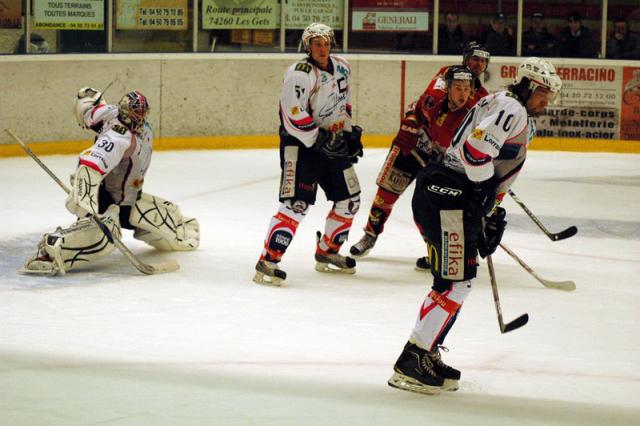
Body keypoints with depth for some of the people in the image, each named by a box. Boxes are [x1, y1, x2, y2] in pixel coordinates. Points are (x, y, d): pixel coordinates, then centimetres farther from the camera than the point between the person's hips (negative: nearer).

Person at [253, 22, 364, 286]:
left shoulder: (342, 68, 7)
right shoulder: (300, 74, -18)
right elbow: (293, 116, -25)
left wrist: (350, 133, 16)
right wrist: (320, 139, -26)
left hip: (333, 142, 8)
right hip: (300, 143, -8)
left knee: (349, 199, 13)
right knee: (296, 203, -18)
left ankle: (327, 253, 29)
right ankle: (267, 262, -17)